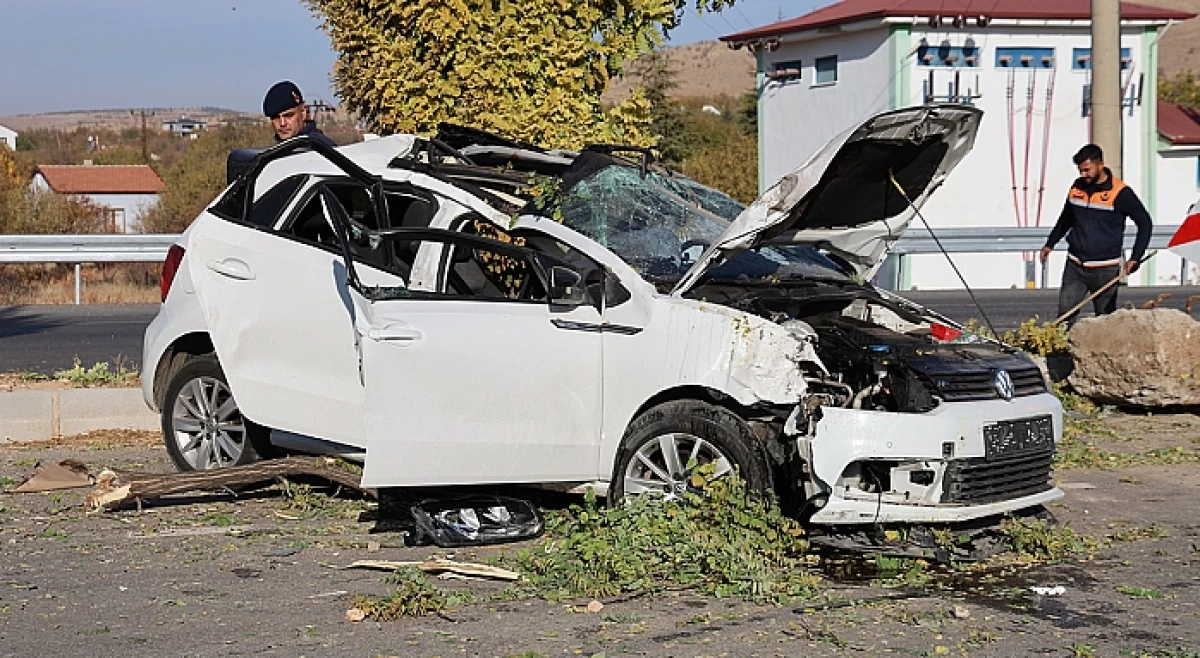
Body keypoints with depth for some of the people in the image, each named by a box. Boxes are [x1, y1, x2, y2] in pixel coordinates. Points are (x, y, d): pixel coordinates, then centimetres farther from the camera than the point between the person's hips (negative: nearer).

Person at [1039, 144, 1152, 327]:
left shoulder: (1120, 193, -9)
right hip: (1075, 266, 4)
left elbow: (1144, 223, -4)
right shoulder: (1077, 187, 6)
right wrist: (1050, 243, 23)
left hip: (1105, 269, -4)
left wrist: (1135, 258, -12)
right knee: (1065, 317, -3)